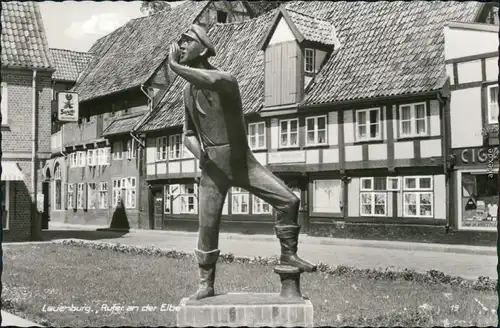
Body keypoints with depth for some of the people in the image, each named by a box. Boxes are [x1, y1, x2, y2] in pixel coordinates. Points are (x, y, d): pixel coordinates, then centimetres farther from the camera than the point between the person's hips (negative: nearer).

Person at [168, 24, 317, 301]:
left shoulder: (225, 80, -12)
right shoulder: (188, 91, 6)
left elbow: (210, 80, -40)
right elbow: (188, 133, 15)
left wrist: (174, 65, -31)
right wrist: (197, 150, -8)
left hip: (243, 162, -3)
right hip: (213, 168, 3)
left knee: (288, 200, -13)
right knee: (207, 226, 0)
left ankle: (288, 254, 7)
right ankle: (205, 285, 15)